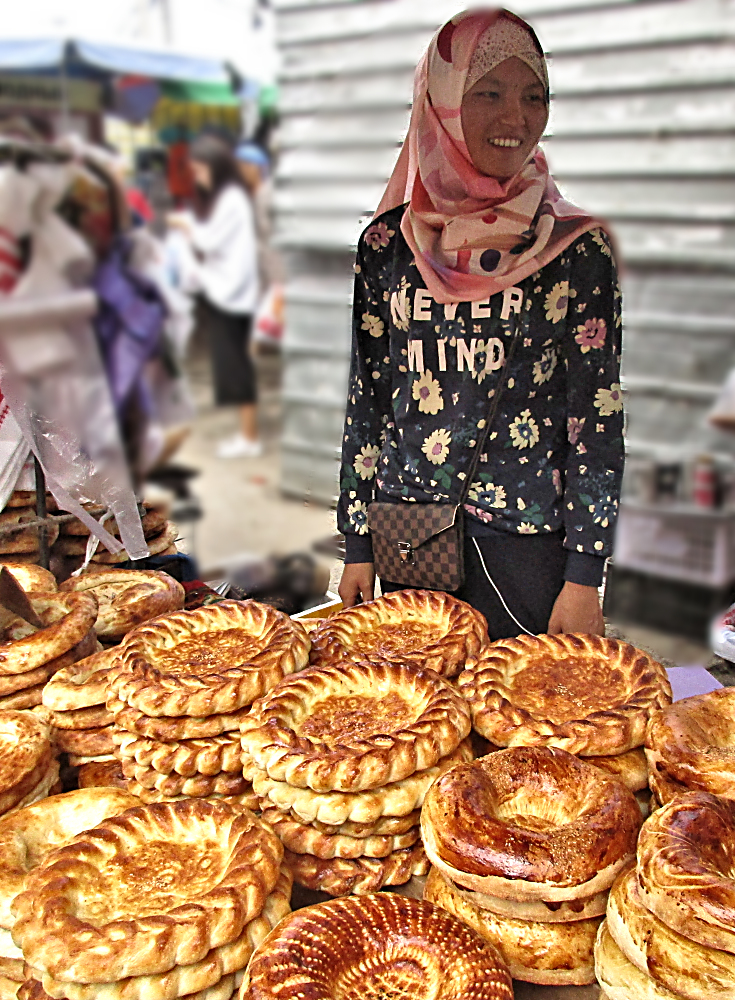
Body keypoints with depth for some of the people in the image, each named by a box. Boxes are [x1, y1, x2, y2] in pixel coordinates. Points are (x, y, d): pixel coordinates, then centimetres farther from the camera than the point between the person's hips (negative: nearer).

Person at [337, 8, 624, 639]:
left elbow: (598, 418, -4)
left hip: (528, 543, -2)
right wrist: (358, 544, 6)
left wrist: (585, 576, -7)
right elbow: (366, 401, 6)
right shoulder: (389, 242, 3)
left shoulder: (575, 249, -3)